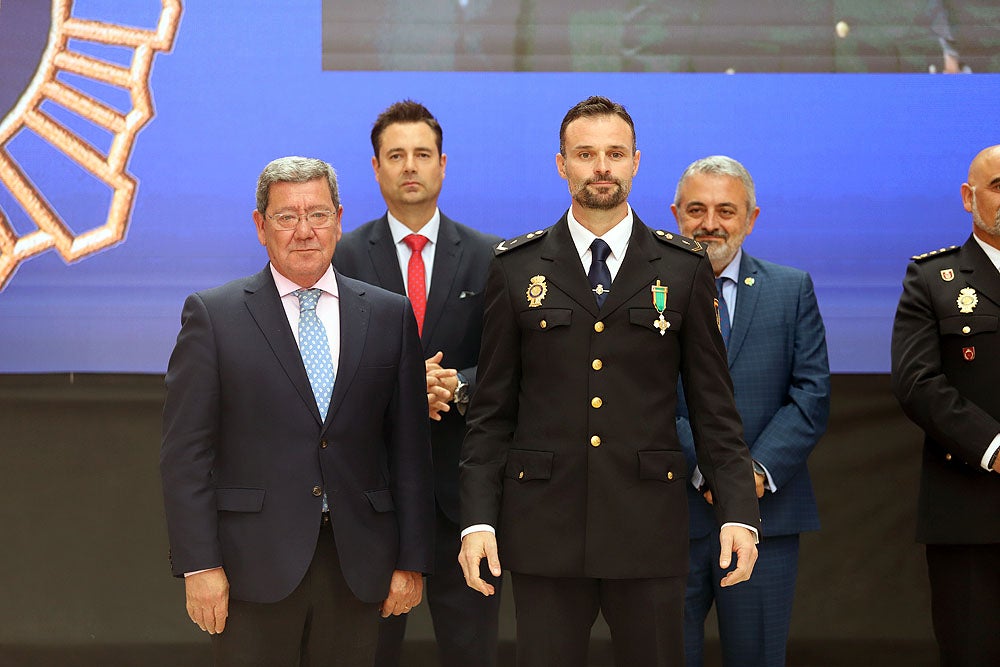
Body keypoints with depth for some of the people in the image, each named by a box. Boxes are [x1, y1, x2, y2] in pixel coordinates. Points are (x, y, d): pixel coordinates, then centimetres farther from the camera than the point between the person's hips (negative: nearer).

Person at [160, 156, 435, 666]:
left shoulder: (389, 315, 9)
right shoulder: (213, 315, 1)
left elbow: (409, 449, 9)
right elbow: (186, 453, -3)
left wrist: (412, 560, 5)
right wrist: (199, 565, -10)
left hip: (356, 565, 2)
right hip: (254, 566, -2)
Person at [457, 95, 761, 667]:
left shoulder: (685, 269, 7)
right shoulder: (516, 268, 7)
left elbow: (714, 406, 6)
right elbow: (492, 411, 6)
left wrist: (739, 512, -3)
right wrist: (478, 519, -2)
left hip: (649, 528, 0)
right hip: (544, 528, 0)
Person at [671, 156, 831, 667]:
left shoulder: (792, 290, 9)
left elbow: (811, 394, 1)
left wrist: (760, 471, -12)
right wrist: (705, 468, -16)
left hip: (767, 513, 1)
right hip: (668, 513, -1)